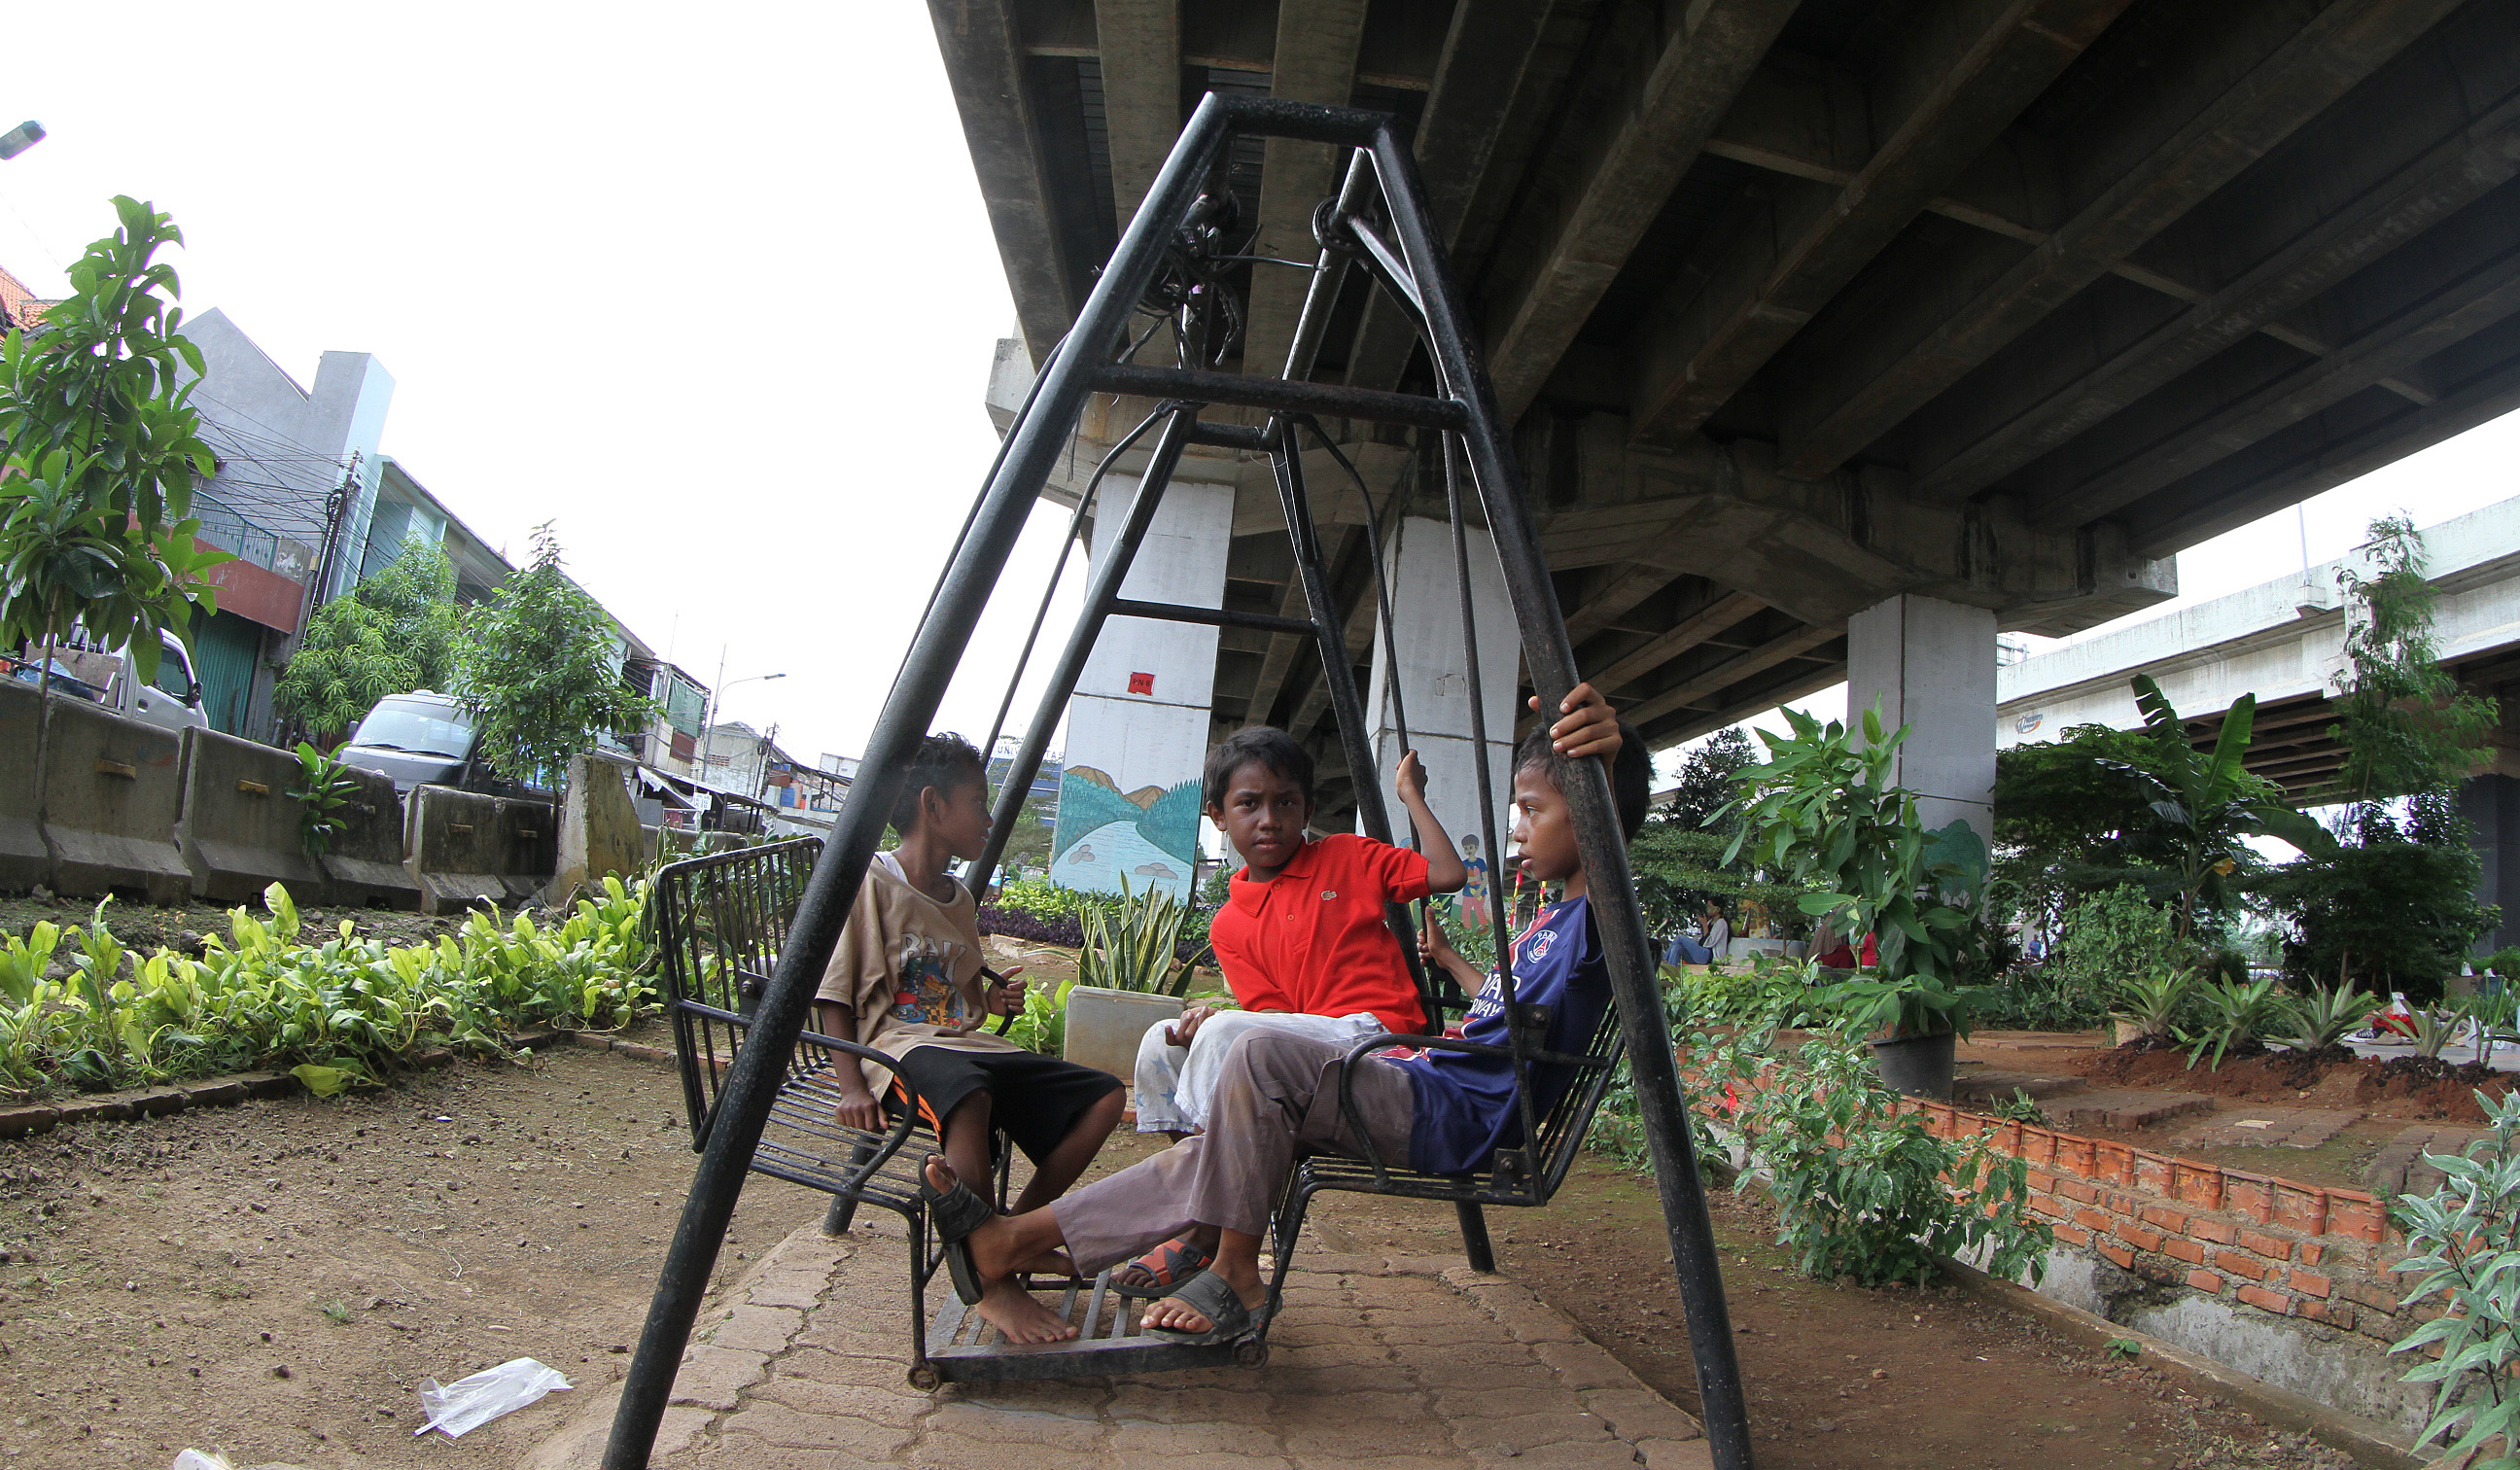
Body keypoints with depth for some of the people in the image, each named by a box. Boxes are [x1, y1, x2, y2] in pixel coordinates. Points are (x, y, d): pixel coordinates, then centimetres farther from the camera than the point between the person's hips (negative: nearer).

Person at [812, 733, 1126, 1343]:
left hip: (965, 1043, 8)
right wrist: (853, 1085, -20)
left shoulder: (961, 901, 19)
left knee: (1105, 1096, -5)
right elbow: (834, 996, -9)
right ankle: (992, 1283, -28)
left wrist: (994, 1002, 7)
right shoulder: (870, 883, -4)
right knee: (968, 1093, -42)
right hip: (899, 1045, -8)